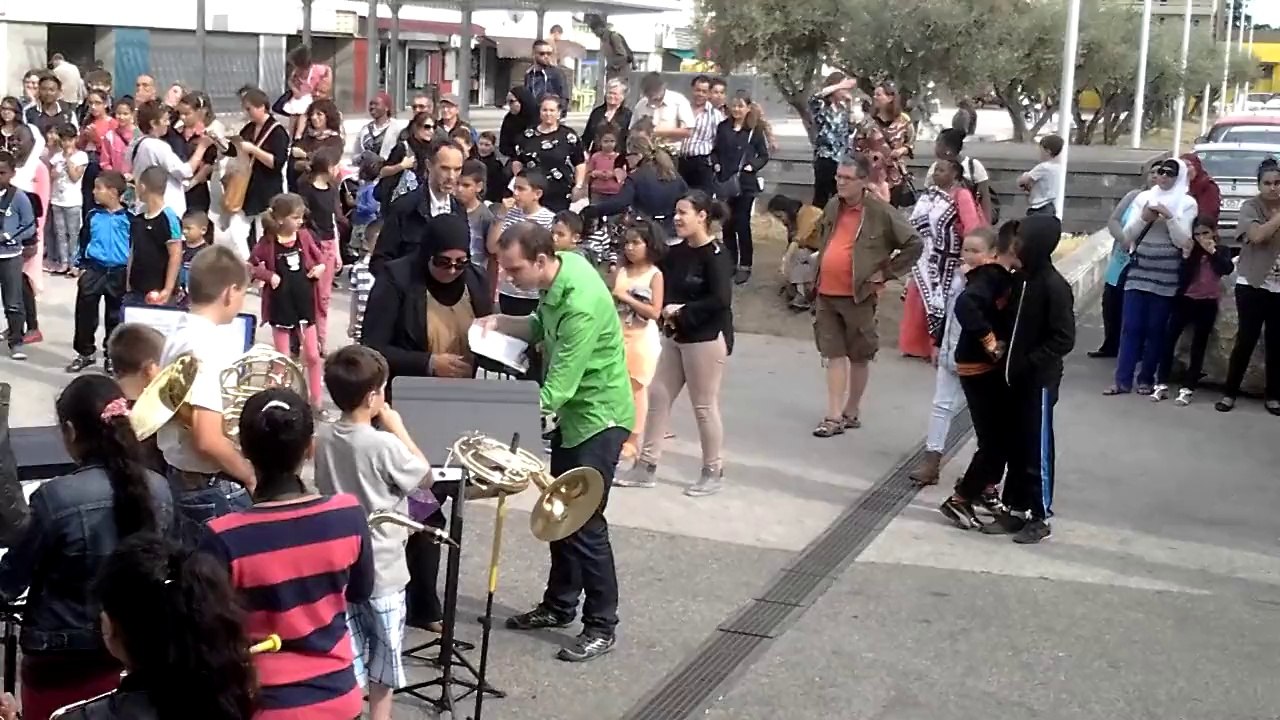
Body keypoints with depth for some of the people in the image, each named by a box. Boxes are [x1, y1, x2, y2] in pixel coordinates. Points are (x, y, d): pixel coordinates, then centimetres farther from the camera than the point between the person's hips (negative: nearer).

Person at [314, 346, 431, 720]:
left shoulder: (323, 437, -4)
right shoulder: (385, 444, -22)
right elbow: (426, 478, -6)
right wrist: (398, 428, -3)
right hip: (383, 569, -5)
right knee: (384, 654, 13)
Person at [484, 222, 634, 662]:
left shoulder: (581, 304, -32)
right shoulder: (560, 270, -4)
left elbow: (559, 386, -33)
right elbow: (542, 328, 12)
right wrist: (501, 322, -6)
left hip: (599, 417, -9)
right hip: (572, 411, 9)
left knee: (585, 521, -4)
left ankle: (601, 626, 8)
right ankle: (559, 605, 32)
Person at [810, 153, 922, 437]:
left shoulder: (881, 212, -11)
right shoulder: (832, 207, 7)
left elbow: (914, 244, -7)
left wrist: (886, 273, -8)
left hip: (858, 296, -5)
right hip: (826, 294, 5)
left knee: (859, 356, 9)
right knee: (834, 354, 6)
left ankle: (852, 412, 22)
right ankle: (834, 416, 10)